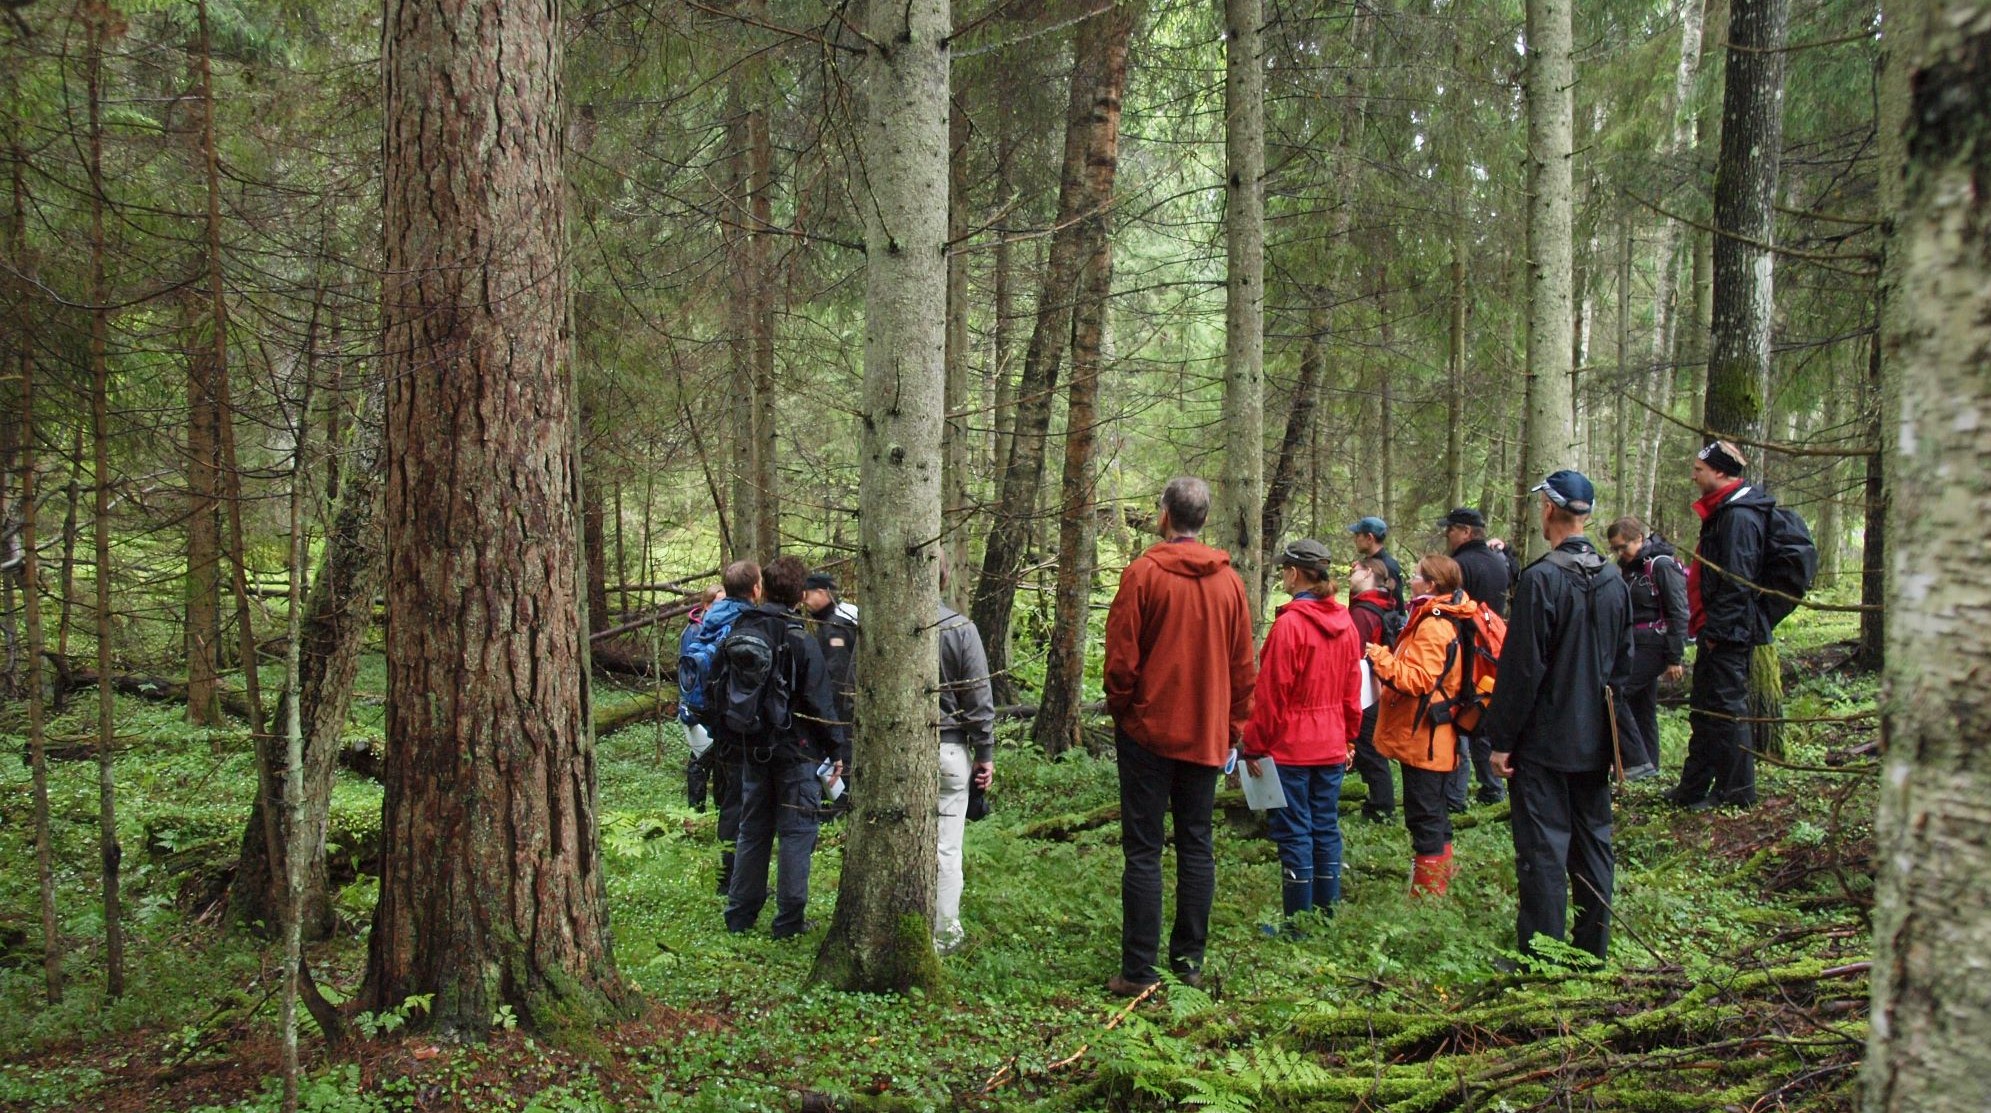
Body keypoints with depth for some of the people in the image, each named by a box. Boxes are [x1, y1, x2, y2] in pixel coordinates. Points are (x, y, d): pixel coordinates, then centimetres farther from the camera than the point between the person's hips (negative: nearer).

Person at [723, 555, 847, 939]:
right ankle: (789, 919, 5)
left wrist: (735, 736, 19)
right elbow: (820, 701, -13)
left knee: (752, 828, 16)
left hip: (752, 746, 6)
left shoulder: (738, 631, 3)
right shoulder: (800, 640, -14)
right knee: (797, 831, 3)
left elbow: (725, 690, 10)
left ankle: (740, 914, 22)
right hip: (796, 748, -6)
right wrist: (835, 749, -4)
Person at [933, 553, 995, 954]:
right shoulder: (960, 629, -9)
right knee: (946, 847, 7)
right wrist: (985, 753, 4)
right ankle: (944, 933, 15)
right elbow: (979, 699, -6)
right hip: (948, 752, -1)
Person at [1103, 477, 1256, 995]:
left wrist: (1120, 709, 5)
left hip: (1148, 731, -4)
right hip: (1207, 735, 4)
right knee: (1196, 844, 13)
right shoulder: (1229, 580, 4)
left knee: (1143, 850, 0)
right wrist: (1232, 727, 16)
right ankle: (1189, 958, 18)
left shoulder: (1143, 572, -11)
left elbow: (1120, 658, -11)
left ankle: (1139, 971, 2)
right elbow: (1244, 666, 7)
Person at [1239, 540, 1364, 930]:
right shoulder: (1345, 623, 4)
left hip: (1290, 747, -7)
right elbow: (1352, 689, 11)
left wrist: (1254, 747, -7)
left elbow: (1270, 693, -14)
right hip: (1332, 747, 7)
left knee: (1294, 831, 1)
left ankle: (1298, 919, 7)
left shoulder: (1289, 623, -16)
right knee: (1326, 827, 13)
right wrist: (1349, 736, 20)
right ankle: (1328, 910, 21)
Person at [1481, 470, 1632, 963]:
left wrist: (1502, 738, -10)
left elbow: (1522, 668, -17)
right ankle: (1592, 952, 23)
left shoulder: (1541, 579, -17)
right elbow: (1623, 665, 13)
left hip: (1544, 741, -7)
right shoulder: (1614, 583, 6)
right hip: (1595, 742, 7)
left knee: (1542, 849, -1)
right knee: (1593, 843, 14)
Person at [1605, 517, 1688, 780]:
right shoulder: (1630, 567, 15)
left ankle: (1638, 761, -12)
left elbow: (1679, 614, -15)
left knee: (1613, 693, -16)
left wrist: (1674, 659, -16)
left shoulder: (1663, 566, -12)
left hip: (1653, 647, -9)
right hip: (1635, 647, 9)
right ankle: (1648, 764, 22)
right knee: (1640, 706, 13)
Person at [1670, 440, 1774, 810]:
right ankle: (1693, 789, 22)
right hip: (1722, 632, 11)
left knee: (1726, 710, -2)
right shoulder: (1725, 511, 15)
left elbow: (1736, 582, -23)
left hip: (1728, 634, -11)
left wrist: (1716, 630, -21)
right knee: (1705, 710, 14)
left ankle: (1737, 792, 7)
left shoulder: (1738, 516, -17)